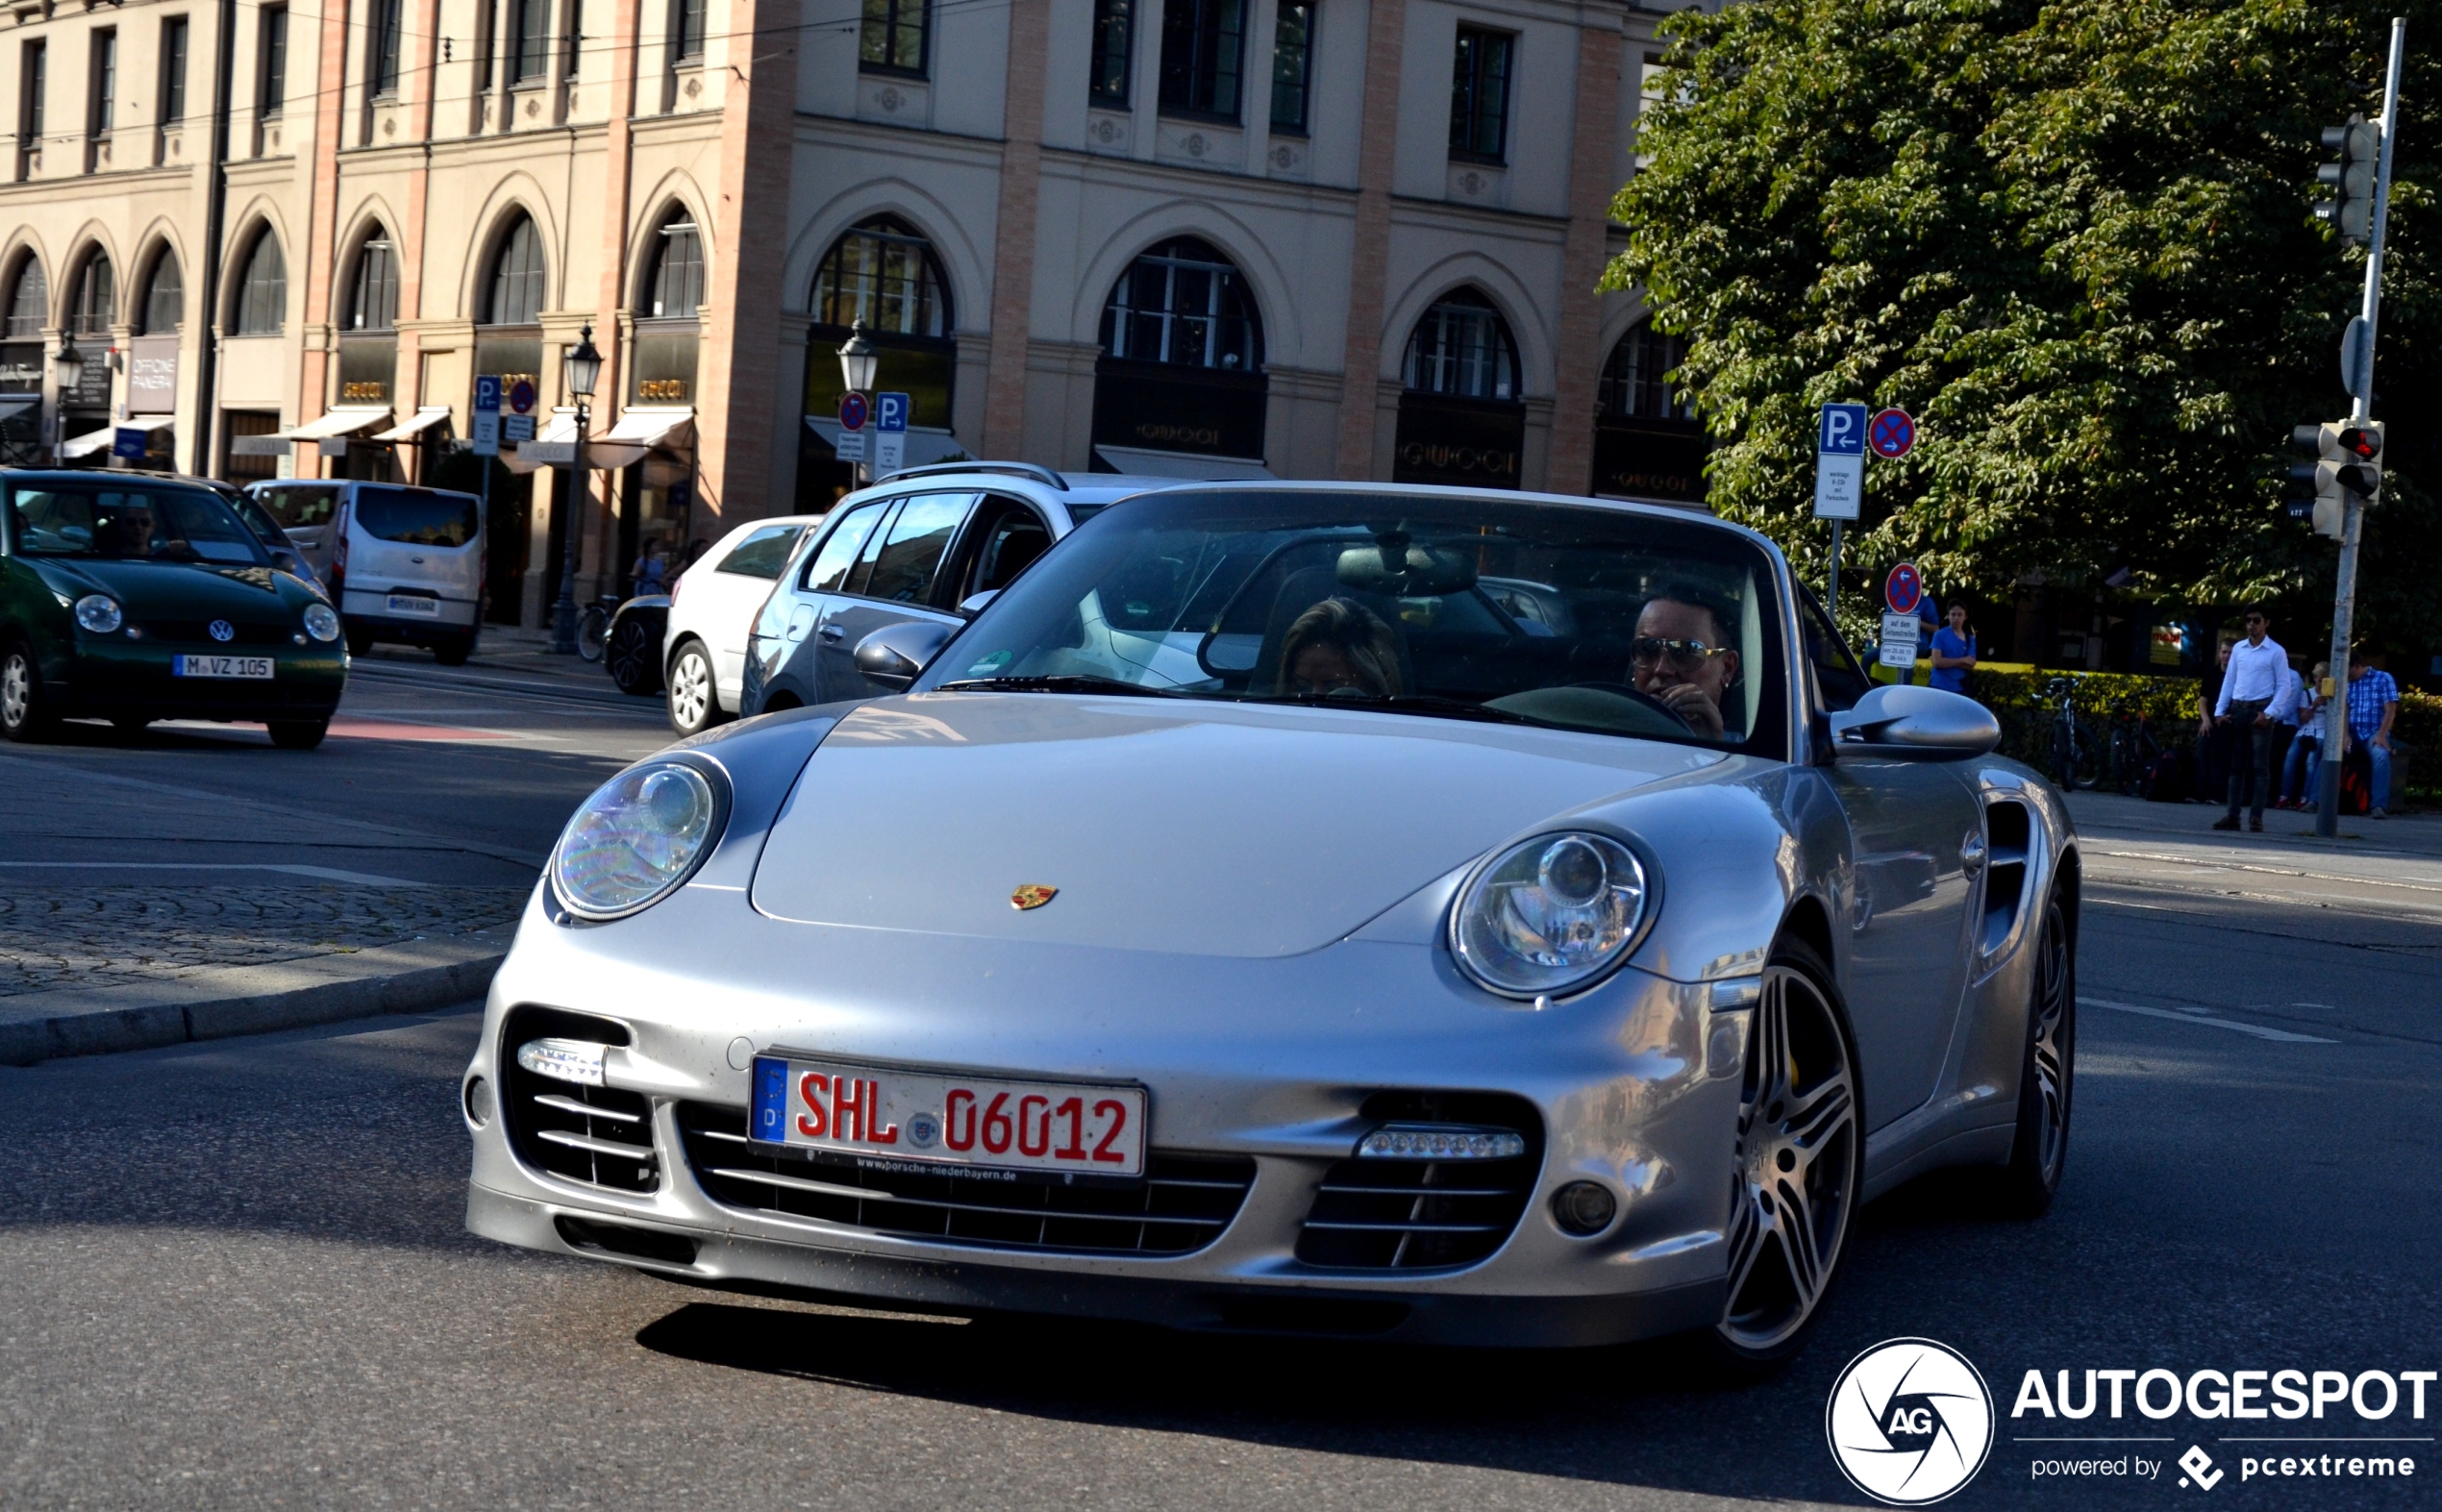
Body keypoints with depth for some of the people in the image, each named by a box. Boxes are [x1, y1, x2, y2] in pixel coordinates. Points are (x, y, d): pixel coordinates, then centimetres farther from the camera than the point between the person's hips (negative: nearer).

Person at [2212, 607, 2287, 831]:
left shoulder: (2276, 652, -2)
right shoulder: (2238, 648, 12)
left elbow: (2283, 686, -4)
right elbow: (2229, 680, 13)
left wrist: (2268, 713, -14)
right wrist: (2220, 710, 5)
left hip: (2260, 710, -5)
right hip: (2237, 708, 5)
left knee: (2260, 765, -5)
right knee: (2236, 765, 5)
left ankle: (2256, 816, -6)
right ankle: (2232, 815, 5)